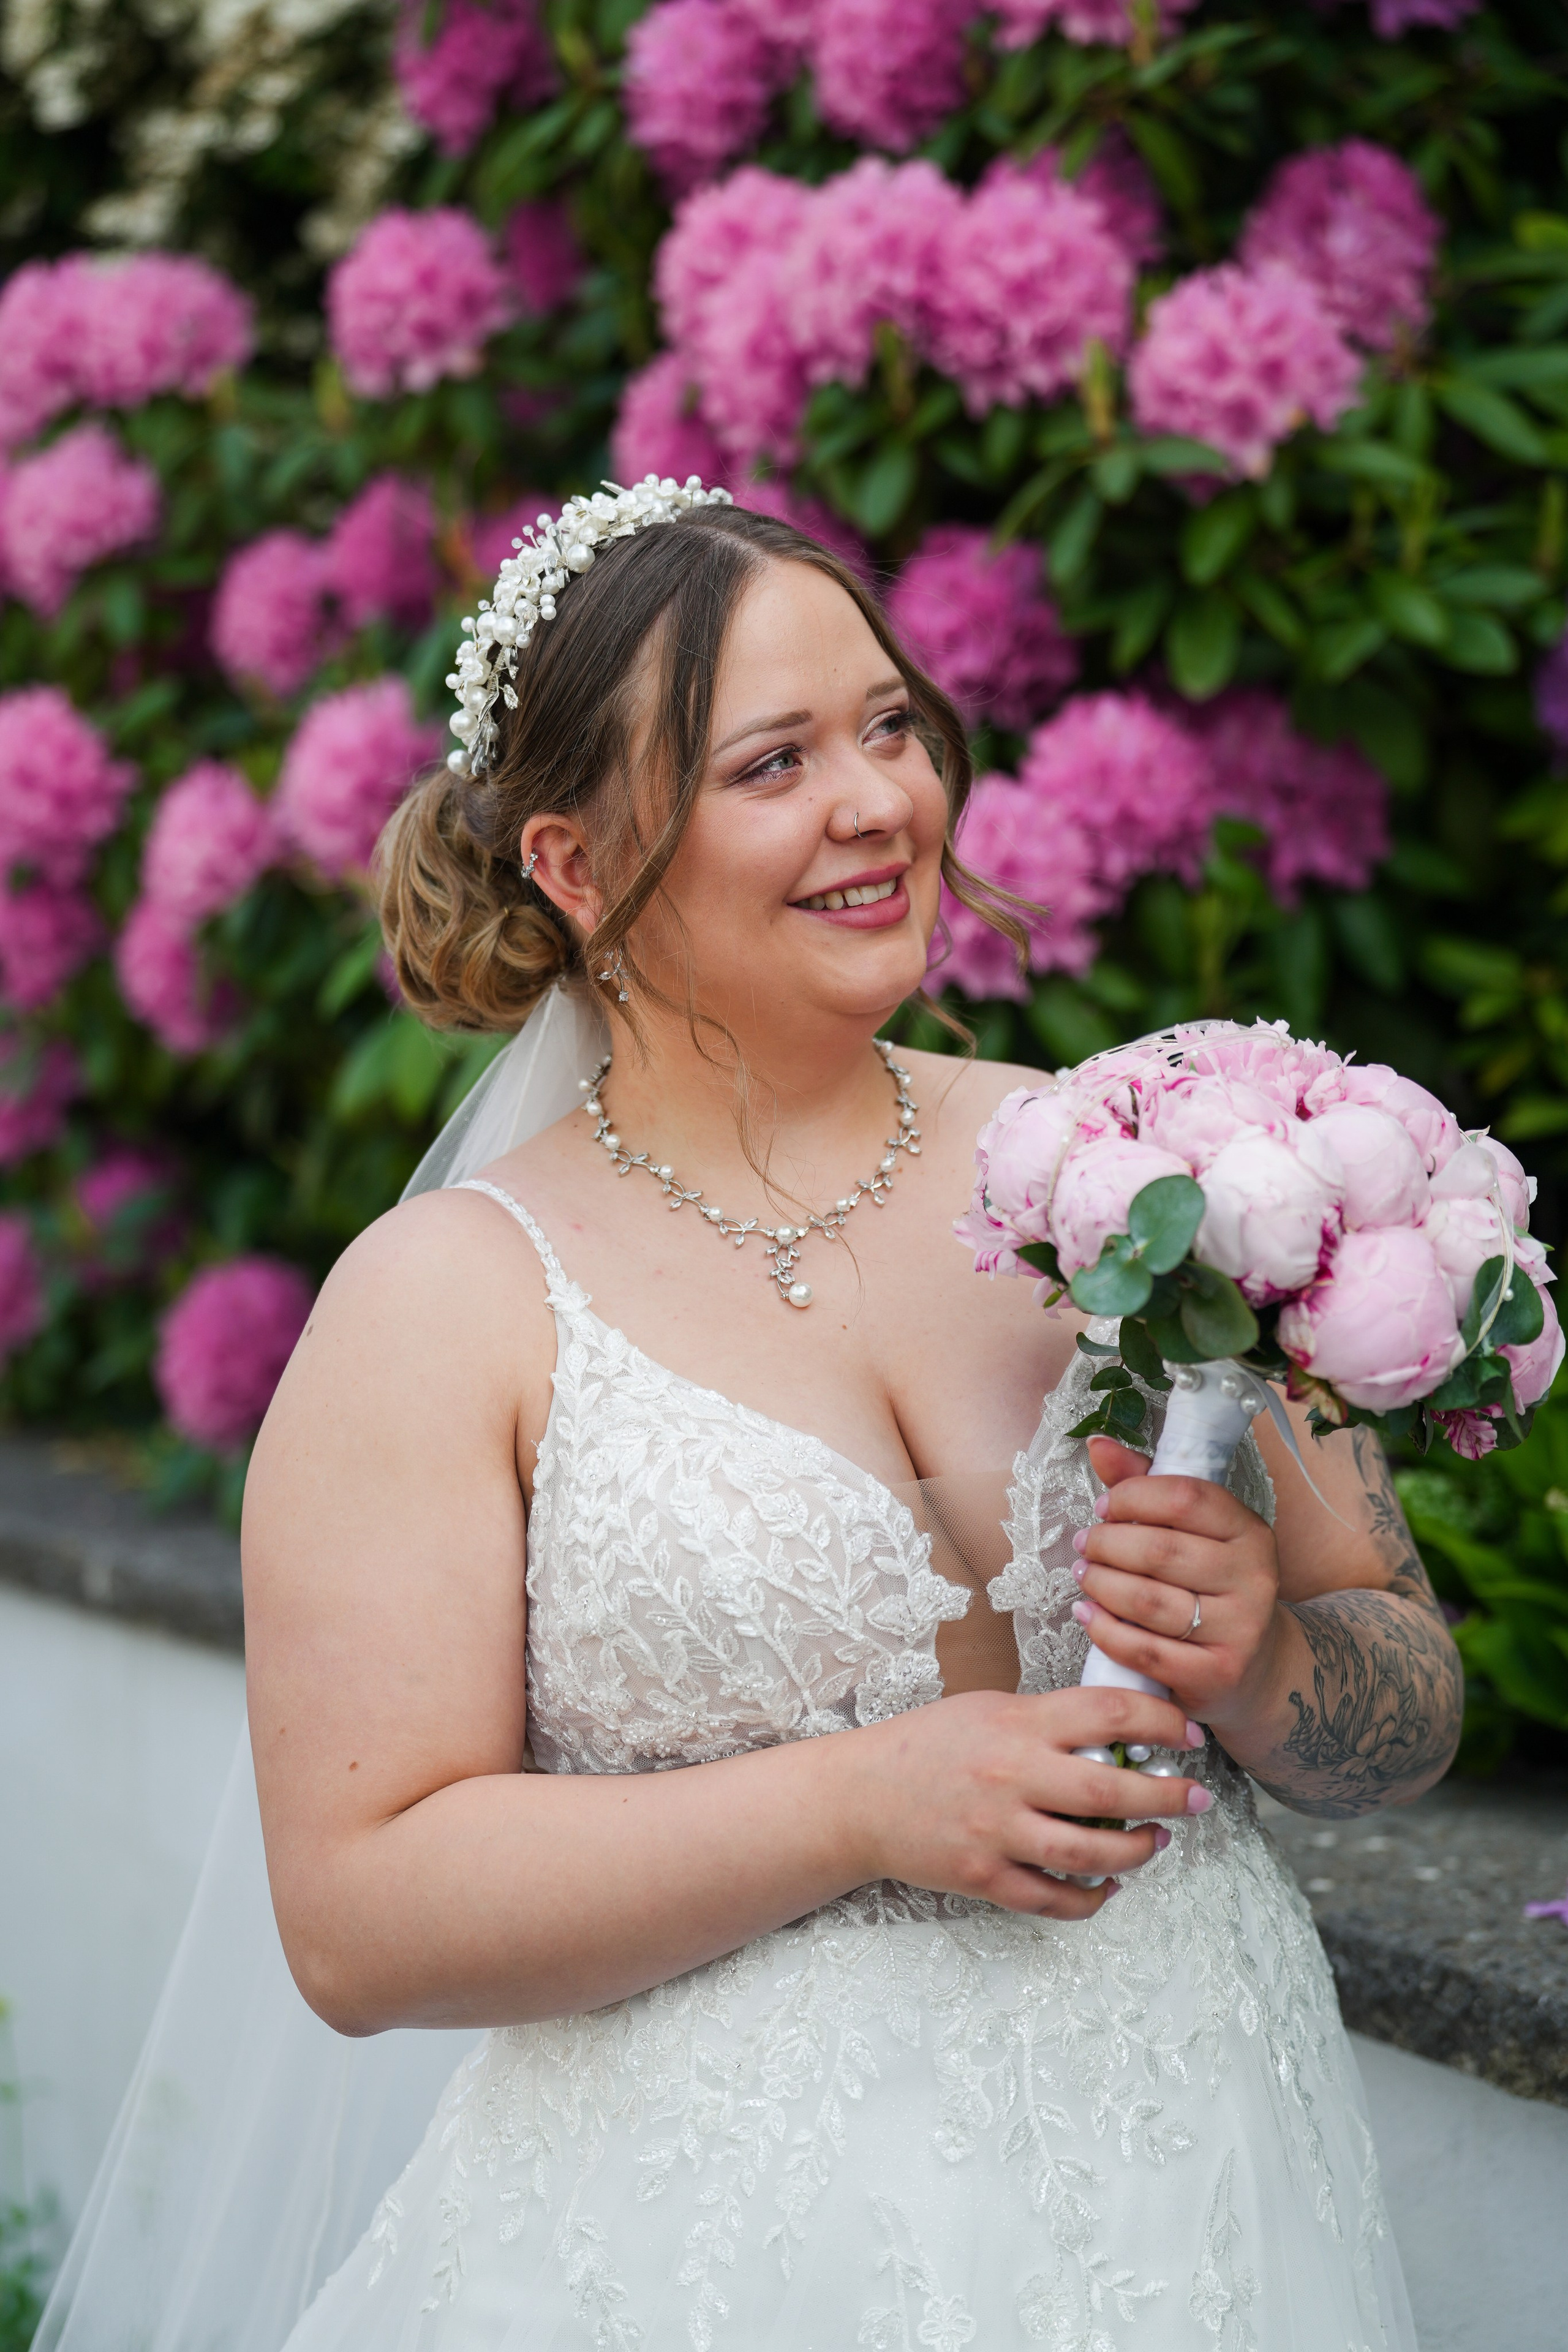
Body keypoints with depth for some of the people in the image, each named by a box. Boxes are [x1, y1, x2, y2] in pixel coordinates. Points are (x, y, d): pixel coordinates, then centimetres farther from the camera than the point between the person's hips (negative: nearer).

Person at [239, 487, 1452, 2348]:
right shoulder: (449, 1300, -7)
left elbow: (1411, 1715, 6)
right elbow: (357, 1920, -12)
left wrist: (1265, 1658, -16)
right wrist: (867, 1802, -20)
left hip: (1188, 2194, 3)